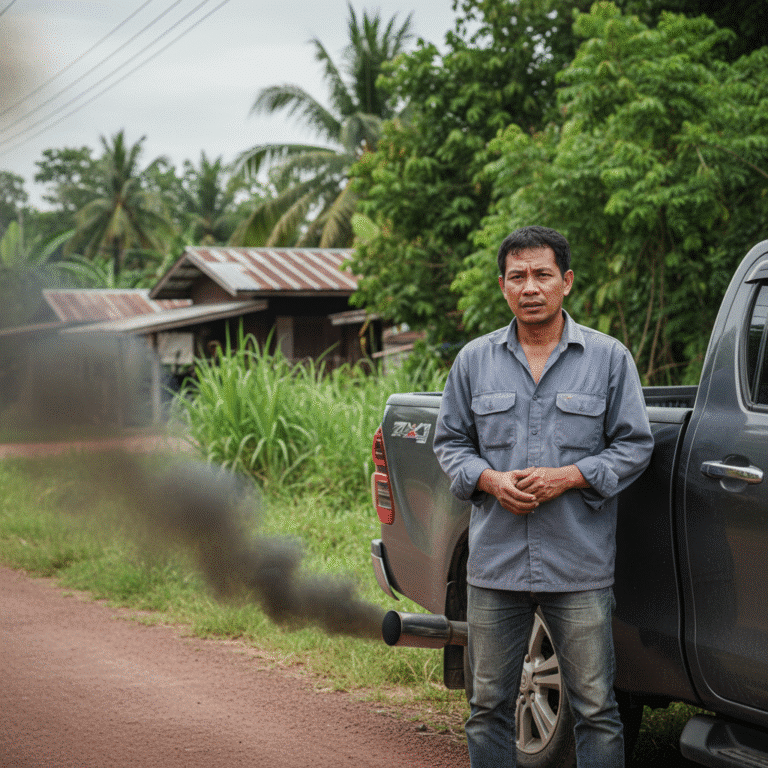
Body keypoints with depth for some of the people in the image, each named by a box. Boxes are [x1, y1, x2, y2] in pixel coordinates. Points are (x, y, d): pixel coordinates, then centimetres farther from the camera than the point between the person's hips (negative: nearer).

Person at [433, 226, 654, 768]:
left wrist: (568, 477, -12)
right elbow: (450, 442, 14)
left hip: (580, 568, -2)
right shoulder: (474, 360, 9)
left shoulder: (609, 357, 3)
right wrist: (489, 480, -7)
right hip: (495, 564, 2)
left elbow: (635, 444, 3)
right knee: (489, 704, 10)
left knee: (596, 708, 0)